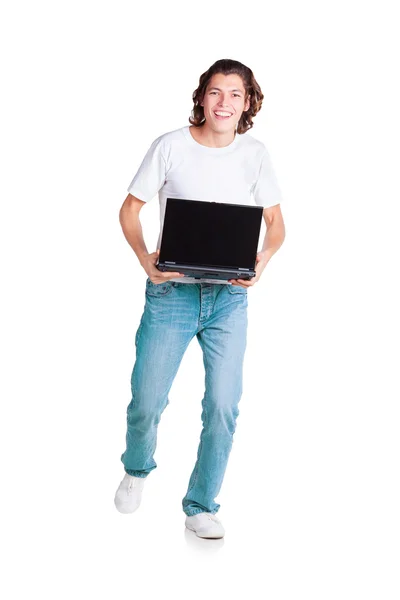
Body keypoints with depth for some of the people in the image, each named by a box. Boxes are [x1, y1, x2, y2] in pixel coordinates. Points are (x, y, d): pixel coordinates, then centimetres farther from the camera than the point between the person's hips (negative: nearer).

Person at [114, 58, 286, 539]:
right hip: (171, 293, -2)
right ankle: (136, 470, 36)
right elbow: (130, 210, 0)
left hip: (229, 297, 2)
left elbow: (276, 222, 8)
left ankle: (201, 505, 20)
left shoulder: (255, 153, 2)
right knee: (147, 401, 2)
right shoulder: (170, 146, -5)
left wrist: (262, 259, -13)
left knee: (223, 406, 0)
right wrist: (145, 258, -17)